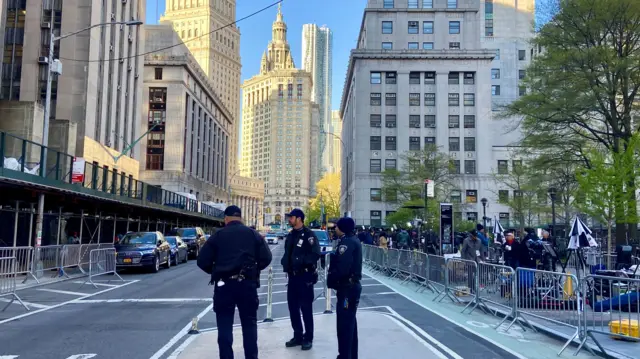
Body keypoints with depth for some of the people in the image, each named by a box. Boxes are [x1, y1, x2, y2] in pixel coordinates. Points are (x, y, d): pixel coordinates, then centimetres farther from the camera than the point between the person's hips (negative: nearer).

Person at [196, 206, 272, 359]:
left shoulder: (217, 236, 2)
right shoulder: (253, 234, 6)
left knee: (224, 326, 6)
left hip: (224, 284, -1)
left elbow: (202, 261, -3)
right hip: (247, 283, 2)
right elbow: (266, 258, 0)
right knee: (250, 324, 12)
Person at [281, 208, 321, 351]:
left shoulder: (308, 235, -12)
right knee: (293, 307, 12)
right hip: (292, 276, 8)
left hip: (305, 276, -8)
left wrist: (301, 261, -25)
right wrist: (285, 262, 7)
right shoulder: (291, 235, 13)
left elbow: (315, 254, -19)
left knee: (306, 308, 0)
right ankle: (297, 336, 25)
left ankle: (308, 338, 11)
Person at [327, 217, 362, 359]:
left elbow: (341, 268, -26)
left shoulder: (346, 242, -18)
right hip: (352, 285, 11)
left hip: (347, 287, -11)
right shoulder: (354, 240, 13)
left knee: (344, 324, -4)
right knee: (350, 322, 17)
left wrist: (331, 280, -11)